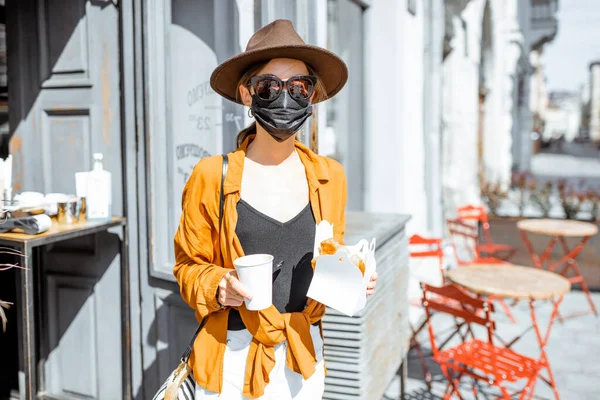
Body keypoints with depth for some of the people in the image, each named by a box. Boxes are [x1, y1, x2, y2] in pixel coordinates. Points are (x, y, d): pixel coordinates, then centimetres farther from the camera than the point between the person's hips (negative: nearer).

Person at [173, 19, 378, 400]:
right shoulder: (212, 176, -10)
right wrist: (218, 285, -20)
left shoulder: (330, 176, 0)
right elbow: (189, 265, -1)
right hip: (234, 357, -3)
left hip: (304, 356, 3)